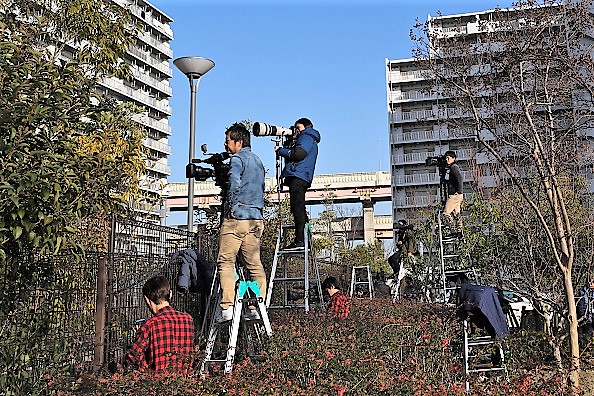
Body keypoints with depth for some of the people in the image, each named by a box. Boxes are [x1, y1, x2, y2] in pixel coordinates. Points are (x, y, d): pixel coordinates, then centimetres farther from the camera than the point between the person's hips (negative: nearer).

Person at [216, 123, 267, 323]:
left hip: (237, 216, -8)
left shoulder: (237, 158, -5)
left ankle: (227, 307, -8)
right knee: (254, 263, 8)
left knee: (226, 261, -3)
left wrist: (231, 208, -16)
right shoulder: (258, 160, 21)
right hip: (256, 218, 8)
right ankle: (257, 306, 9)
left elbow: (235, 182, -24)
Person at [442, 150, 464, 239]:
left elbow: (459, 178, -24)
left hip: (454, 195, -10)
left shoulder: (453, 167, -11)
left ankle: (453, 232, -10)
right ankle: (459, 232, 13)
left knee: (446, 213, -9)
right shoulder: (454, 167, 19)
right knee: (456, 213, 11)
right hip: (456, 195, 10)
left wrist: (458, 191, -21)